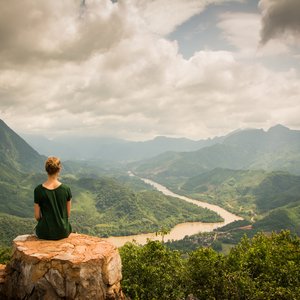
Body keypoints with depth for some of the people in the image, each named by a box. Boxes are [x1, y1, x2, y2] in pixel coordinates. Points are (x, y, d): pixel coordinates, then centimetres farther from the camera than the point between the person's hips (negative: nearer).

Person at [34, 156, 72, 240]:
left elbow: (37, 216, -6)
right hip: (63, 232, 1)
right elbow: (68, 214, 0)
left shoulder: (38, 190, -14)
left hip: (45, 233, 0)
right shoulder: (66, 189, -11)